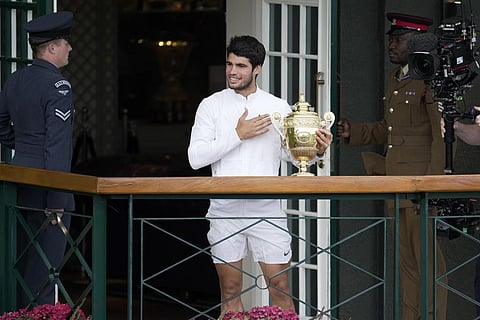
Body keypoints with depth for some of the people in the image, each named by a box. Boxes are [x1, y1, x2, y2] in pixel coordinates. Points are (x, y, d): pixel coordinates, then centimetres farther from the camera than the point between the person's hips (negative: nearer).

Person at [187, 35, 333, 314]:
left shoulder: (279, 108, 6)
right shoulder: (211, 105, 4)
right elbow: (195, 158, -5)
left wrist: (318, 150, -15)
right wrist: (237, 135, -12)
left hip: (267, 210, 0)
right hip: (225, 210, 0)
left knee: (280, 288, -1)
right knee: (230, 291, 7)